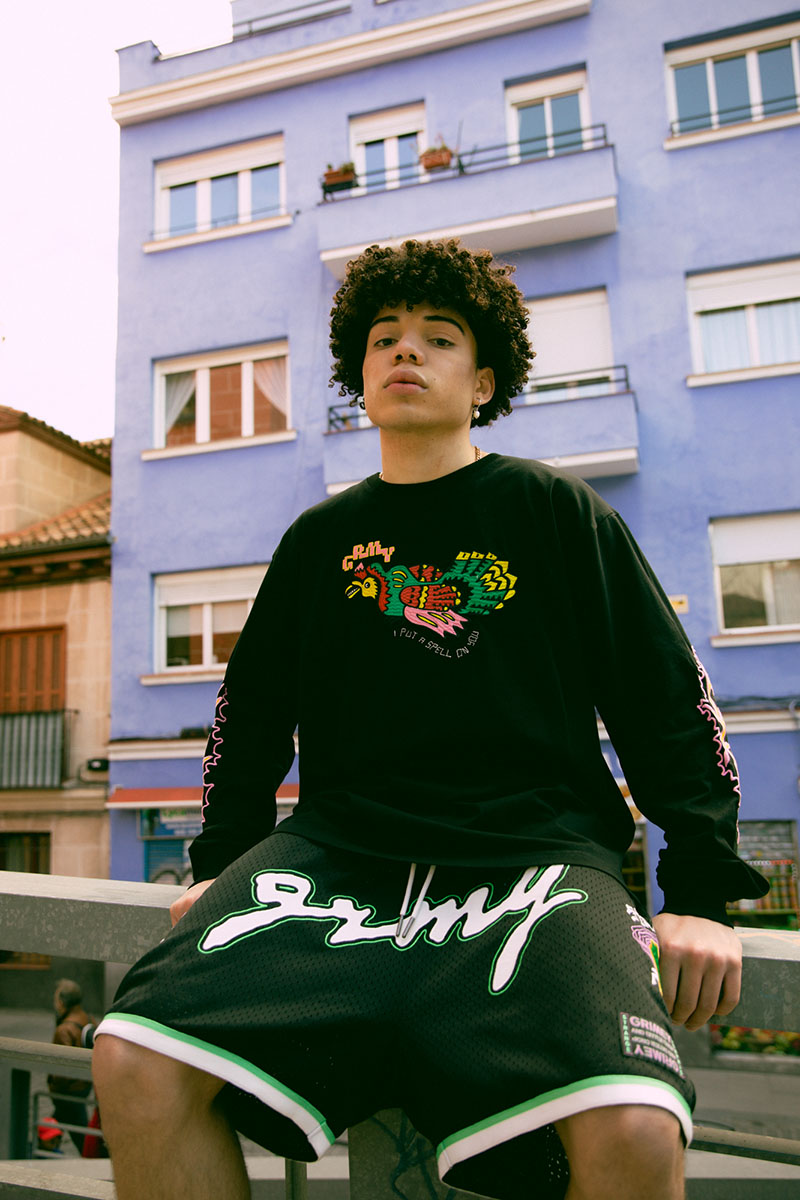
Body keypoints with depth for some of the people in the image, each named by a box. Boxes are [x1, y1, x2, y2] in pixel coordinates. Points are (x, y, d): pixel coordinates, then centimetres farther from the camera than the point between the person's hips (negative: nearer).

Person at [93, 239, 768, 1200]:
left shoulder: (556, 511, 10)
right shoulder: (320, 537, 18)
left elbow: (671, 703, 8)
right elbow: (250, 710, 24)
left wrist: (701, 894, -2)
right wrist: (220, 861, 13)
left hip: (535, 844, -2)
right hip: (336, 845, 3)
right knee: (137, 1066, -22)